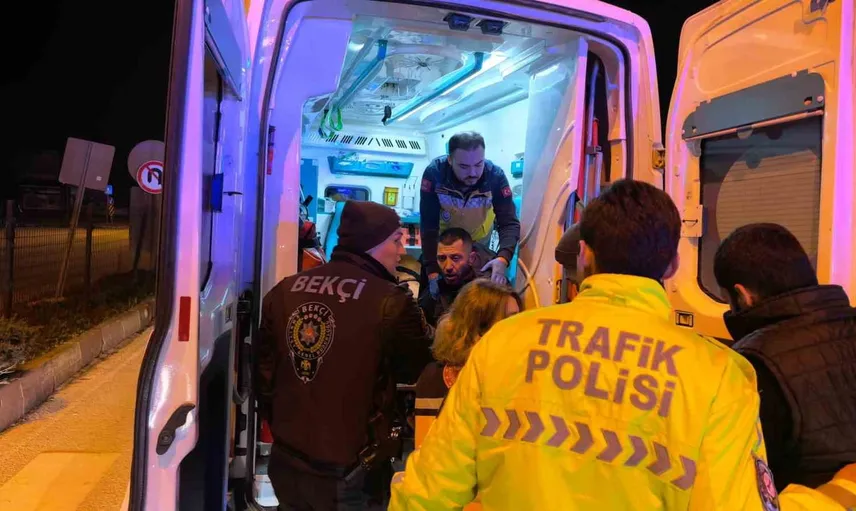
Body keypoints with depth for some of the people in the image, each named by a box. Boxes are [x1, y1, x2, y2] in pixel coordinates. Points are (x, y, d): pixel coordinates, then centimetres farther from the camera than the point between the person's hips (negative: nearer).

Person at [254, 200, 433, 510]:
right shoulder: (390, 302, -18)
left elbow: (264, 370, 9)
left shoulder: (285, 291, 1)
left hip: (286, 461, 6)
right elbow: (419, 371, -3)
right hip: (348, 471, -5)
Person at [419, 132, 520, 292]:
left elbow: (509, 223, -32)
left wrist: (503, 258, -52)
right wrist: (432, 271, -41)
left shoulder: (496, 176, -31)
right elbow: (429, 226, -33)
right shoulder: (434, 173, -35)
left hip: (479, 235, 1)